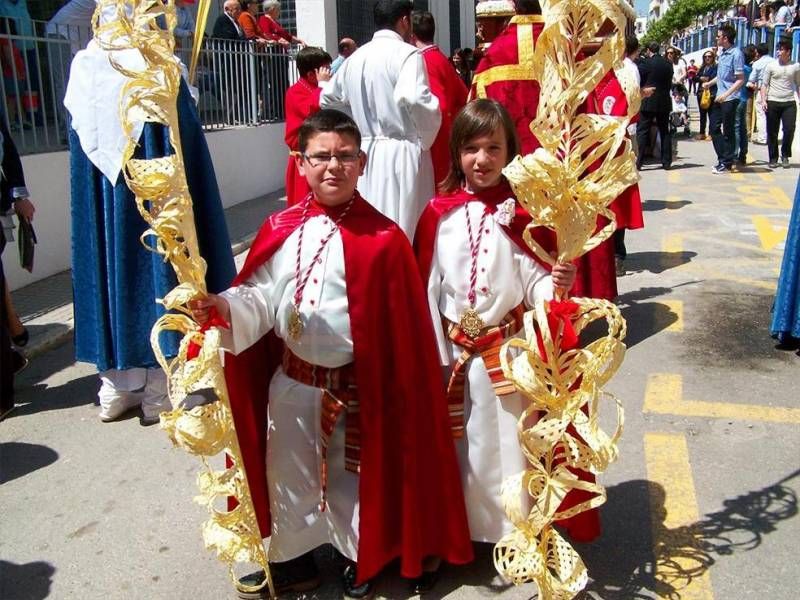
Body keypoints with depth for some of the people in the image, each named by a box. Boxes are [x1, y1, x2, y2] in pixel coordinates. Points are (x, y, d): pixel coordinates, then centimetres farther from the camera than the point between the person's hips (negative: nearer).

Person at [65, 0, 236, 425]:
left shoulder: (83, 68, 4)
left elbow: (85, 143, 10)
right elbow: (183, 141, -10)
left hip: (103, 202, 5)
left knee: (111, 266, 12)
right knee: (155, 265, 3)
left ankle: (115, 387, 20)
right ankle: (158, 389, 9)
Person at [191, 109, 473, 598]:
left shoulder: (383, 238, -12)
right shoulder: (281, 231, -1)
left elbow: (402, 327, -10)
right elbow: (262, 299, -2)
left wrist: (397, 389, -11)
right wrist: (224, 306, -22)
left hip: (358, 386, -3)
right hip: (293, 383, 4)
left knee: (357, 476, 15)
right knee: (289, 475, 18)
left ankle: (362, 561, 41)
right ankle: (293, 559, 41)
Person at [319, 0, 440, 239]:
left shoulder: (355, 57, 10)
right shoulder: (406, 53, -9)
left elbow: (327, 99, 22)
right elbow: (414, 98, -27)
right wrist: (426, 138, -11)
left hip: (366, 153, 7)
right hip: (403, 153, -6)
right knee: (406, 228, 0)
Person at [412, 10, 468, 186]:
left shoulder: (425, 61, -15)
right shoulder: (442, 59, 12)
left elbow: (438, 107, -23)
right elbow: (464, 97, 17)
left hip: (435, 146, -9)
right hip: (446, 143, 9)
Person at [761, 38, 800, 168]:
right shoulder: (771, 66, 4)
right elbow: (764, 85, 4)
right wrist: (763, 100, -8)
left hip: (789, 103, 0)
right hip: (773, 103, 0)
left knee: (789, 130, -8)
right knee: (772, 132, 3)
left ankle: (785, 156, 11)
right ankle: (773, 158, 15)